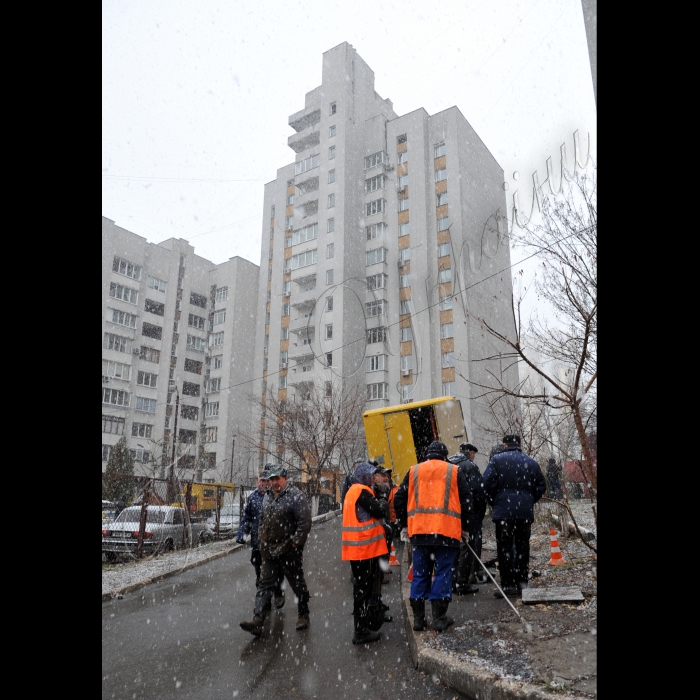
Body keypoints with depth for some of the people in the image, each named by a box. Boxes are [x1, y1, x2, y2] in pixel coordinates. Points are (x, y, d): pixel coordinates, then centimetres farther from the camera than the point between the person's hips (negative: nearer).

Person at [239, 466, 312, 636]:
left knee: (298, 585, 10)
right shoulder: (267, 497, 11)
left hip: (289, 552, -6)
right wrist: (262, 538, 14)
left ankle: (303, 615, 28)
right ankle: (257, 622, 3)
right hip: (269, 552, 6)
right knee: (265, 586, 4)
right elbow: (262, 520, 24)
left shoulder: (295, 496, -14)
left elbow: (305, 522, -18)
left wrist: (295, 542, -17)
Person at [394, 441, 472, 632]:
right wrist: (464, 527, 14)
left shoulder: (413, 471, 11)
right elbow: (466, 501, 6)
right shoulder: (454, 472, 6)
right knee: (443, 573, 6)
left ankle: (418, 618, 16)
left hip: (419, 530, 2)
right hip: (447, 530, -2)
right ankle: (439, 617, 8)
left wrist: (405, 523, 20)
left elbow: (399, 500, 12)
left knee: (420, 574, 11)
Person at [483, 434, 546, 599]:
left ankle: (508, 584, -1)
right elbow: (541, 486, 11)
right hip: (526, 511, 4)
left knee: (504, 547, 0)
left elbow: (488, 483, -10)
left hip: (504, 510, -4)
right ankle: (522, 581, 17)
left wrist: (494, 502, 4)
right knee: (522, 546, 13)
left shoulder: (497, 459, -2)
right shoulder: (531, 462, 10)